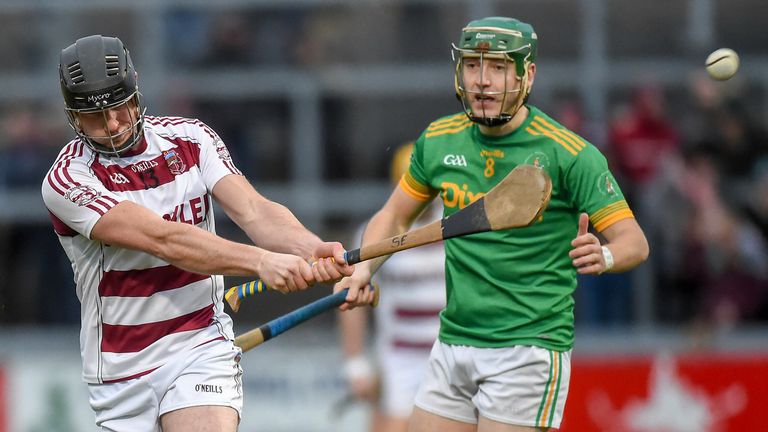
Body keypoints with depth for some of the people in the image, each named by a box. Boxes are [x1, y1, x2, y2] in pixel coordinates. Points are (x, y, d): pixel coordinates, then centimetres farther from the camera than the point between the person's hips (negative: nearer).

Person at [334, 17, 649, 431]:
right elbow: (394, 215, 18)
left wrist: (604, 255, -34)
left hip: (528, 349, -5)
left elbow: (633, 240, -12)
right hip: (452, 346, 5)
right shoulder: (439, 140, 5)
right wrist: (362, 271, 0)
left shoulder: (570, 154, -11)